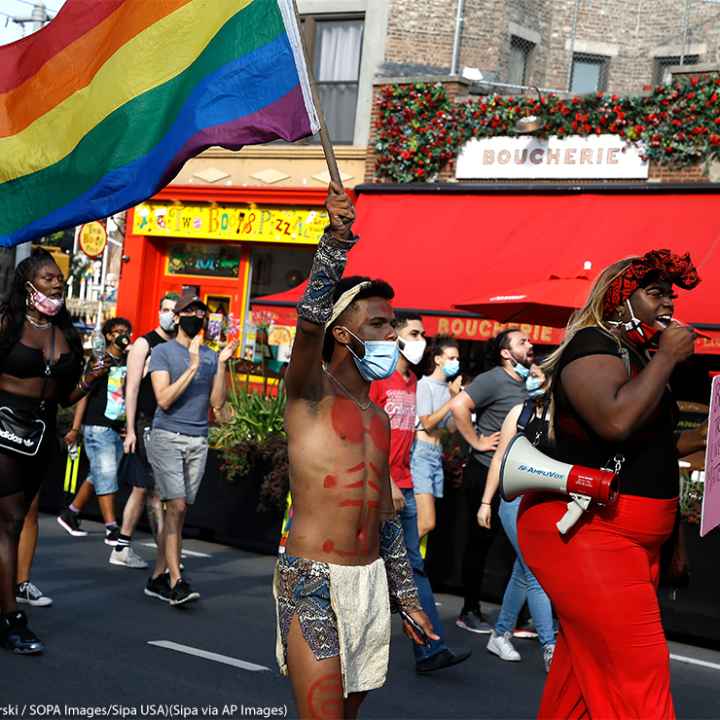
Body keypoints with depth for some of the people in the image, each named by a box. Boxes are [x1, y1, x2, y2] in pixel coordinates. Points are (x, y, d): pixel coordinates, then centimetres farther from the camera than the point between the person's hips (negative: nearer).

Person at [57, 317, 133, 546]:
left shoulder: (128, 363, 12)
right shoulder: (100, 361, -5)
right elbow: (84, 394, -9)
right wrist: (75, 428, -13)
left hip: (117, 428, 7)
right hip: (97, 427, -7)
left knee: (99, 477, 12)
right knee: (106, 476, -10)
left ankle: (70, 514, 25)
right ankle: (112, 529, -10)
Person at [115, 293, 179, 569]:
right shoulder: (144, 344, -2)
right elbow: (132, 389, -6)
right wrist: (130, 430, -12)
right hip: (147, 424, -6)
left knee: (144, 488, 9)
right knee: (155, 489, -7)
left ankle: (122, 548, 14)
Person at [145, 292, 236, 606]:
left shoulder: (211, 356, 12)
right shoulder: (163, 351, 0)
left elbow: (217, 403, 5)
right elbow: (164, 399, -11)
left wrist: (222, 365, -6)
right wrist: (193, 367, -17)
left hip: (198, 442, 5)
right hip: (167, 438, -5)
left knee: (178, 511, 5)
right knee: (176, 506, -14)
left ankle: (158, 577, 12)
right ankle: (176, 581, -15)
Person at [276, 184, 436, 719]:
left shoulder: (378, 419, 16)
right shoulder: (311, 392, -4)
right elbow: (310, 322, -26)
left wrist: (407, 598, 20)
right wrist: (336, 241, -38)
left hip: (371, 580, 7)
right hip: (314, 581, -7)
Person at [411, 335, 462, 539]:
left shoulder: (449, 388, 12)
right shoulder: (425, 384, -6)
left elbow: (452, 428, 11)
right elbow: (427, 423, -14)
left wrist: (457, 398, 2)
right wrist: (453, 399, -11)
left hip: (437, 453, 7)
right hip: (422, 453, -7)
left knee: (426, 522, 5)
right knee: (427, 524, -17)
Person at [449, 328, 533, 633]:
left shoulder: (529, 382, 9)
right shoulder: (493, 380, -12)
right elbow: (458, 405, -24)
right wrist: (477, 442, -19)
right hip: (485, 473, -7)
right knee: (479, 542, 1)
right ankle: (470, 611, 11)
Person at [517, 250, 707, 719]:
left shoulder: (637, 358, 18)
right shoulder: (592, 344, -11)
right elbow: (616, 421, -31)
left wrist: (699, 439, 16)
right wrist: (667, 358, -18)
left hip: (632, 537, 10)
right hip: (584, 531, -10)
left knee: (584, 666, 14)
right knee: (638, 675, -14)